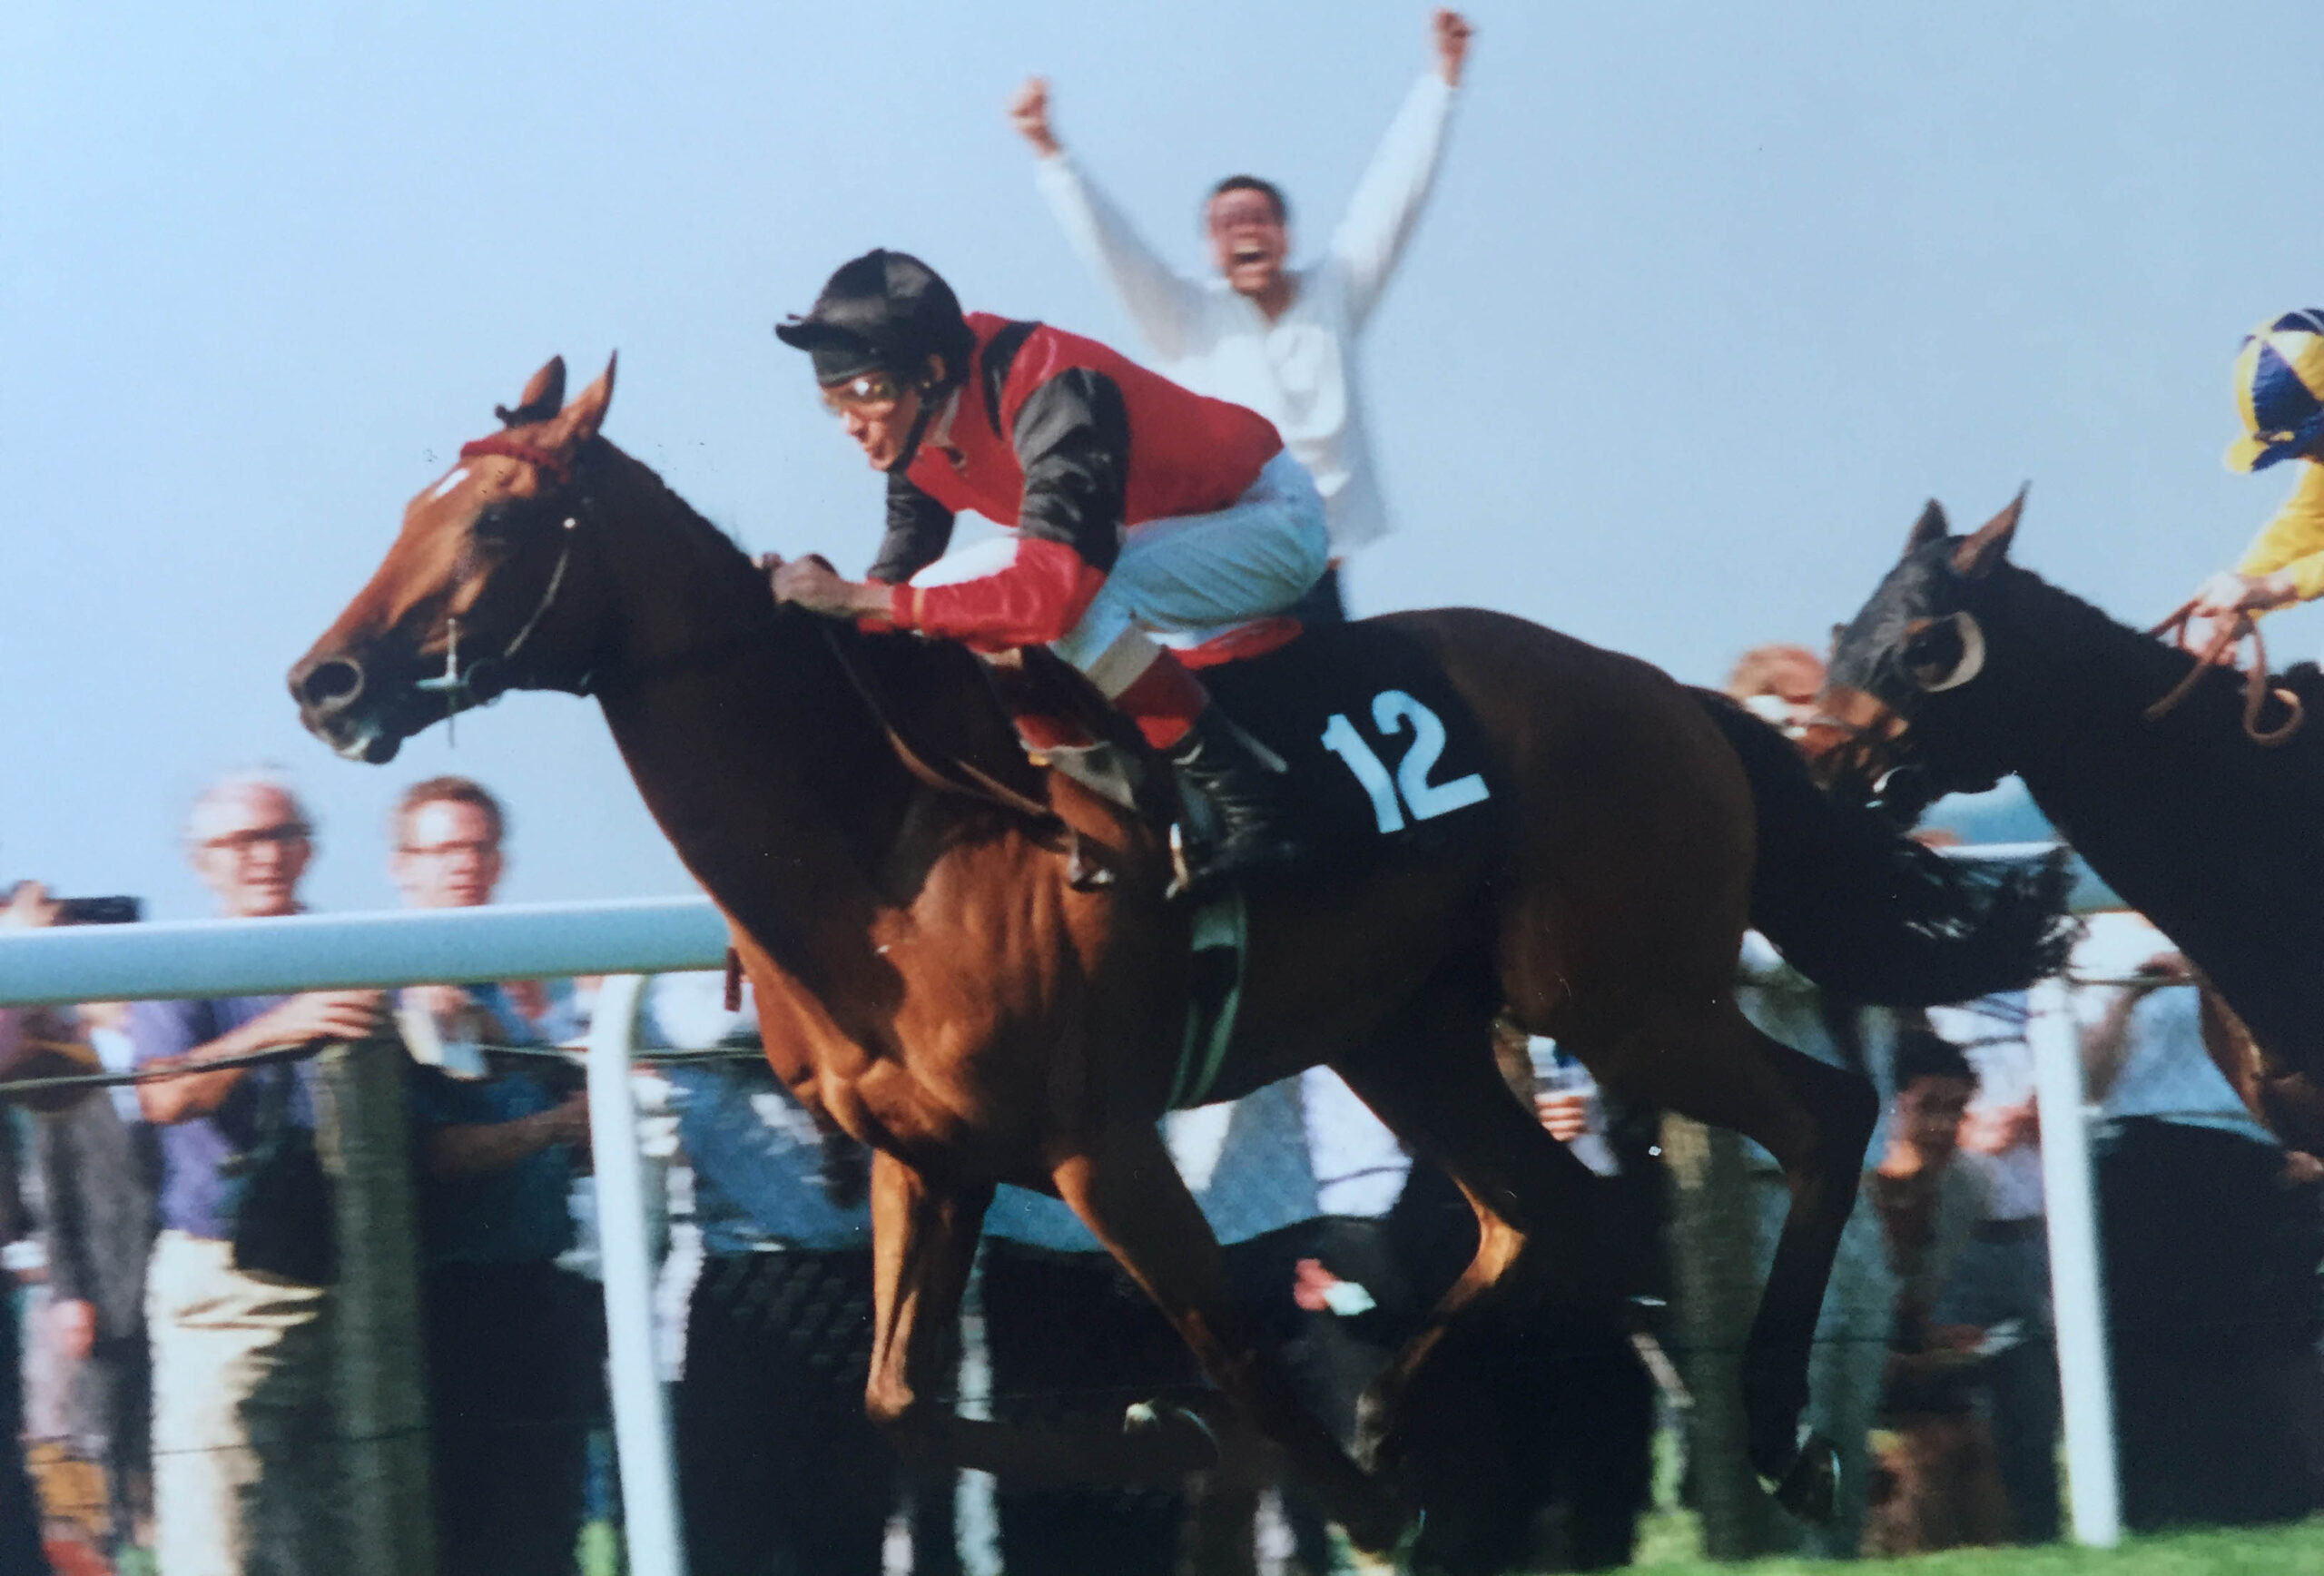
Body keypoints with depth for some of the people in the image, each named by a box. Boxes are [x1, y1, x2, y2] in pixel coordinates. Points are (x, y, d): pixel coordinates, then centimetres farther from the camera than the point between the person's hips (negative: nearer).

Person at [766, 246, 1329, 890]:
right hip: (1150, 536, 9)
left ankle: (1249, 807, -25)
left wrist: (860, 599, -44)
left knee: (1080, 604, -35)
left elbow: (1057, 584, -44)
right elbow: (904, 568, -2)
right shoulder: (916, 420, -9)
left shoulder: (1049, 391, -35)